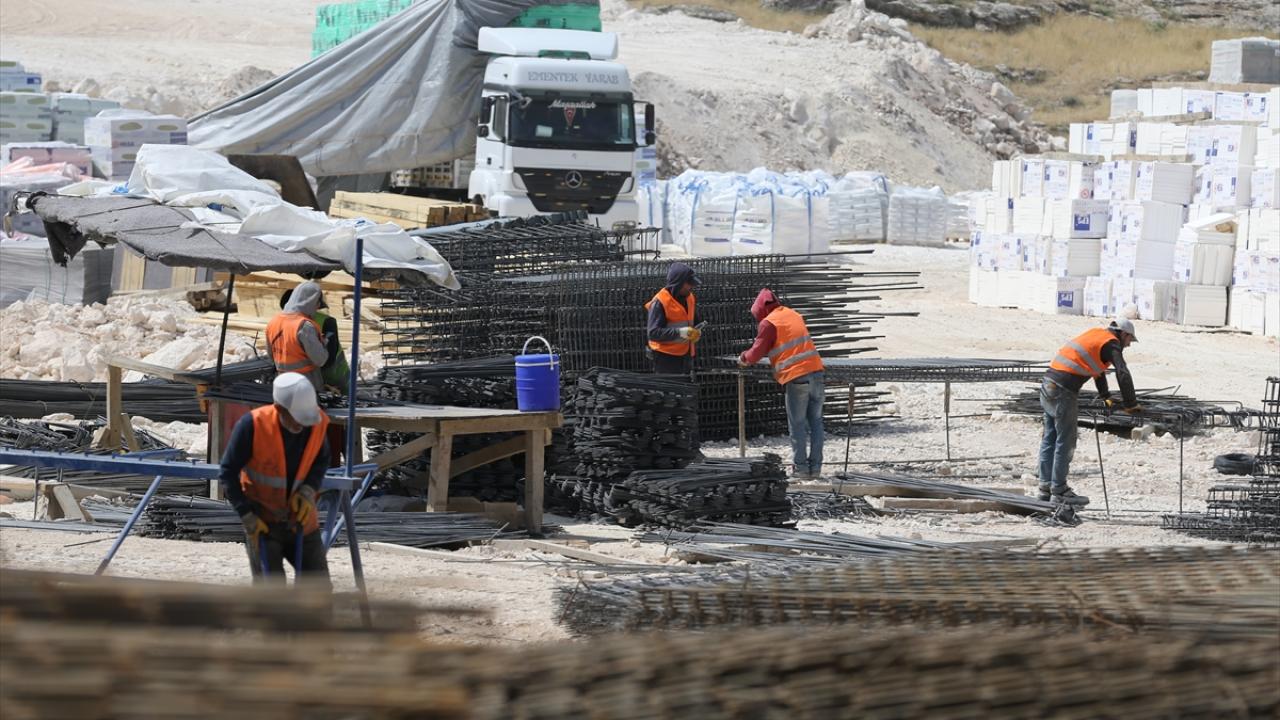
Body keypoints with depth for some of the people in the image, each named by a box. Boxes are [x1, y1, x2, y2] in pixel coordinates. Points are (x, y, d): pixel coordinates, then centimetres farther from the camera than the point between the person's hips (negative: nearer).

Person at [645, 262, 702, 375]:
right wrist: (679, 332, -28)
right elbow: (653, 333, -20)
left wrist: (697, 333, 2)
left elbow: (695, 322, 26)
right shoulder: (660, 302, -14)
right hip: (666, 357, -8)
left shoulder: (690, 298, 11)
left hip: (685, 355, 8)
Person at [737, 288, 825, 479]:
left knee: (797, 424, 2)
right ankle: (815, 467, 10)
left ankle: (801, 468, 2)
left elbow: (756, 353, -2)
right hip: (815, 372, 6)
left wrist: (744, 358, 20)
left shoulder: (768, 323, -4)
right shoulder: (794, 315, 18)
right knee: (815, 422, 9)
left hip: (796, 378, -6)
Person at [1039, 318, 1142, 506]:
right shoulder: (1111, 344, -3)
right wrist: (1131, 405, -3)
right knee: (1065, 442, -3)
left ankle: (1046, 487, 18)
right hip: (1063, 391, -9)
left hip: (1048, 385, 9)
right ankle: (1059, 491, -1)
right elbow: (1123, 375, -11)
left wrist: (1106, 397, 41)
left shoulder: (1096, 335, 23)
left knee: (1049, 439, 14)